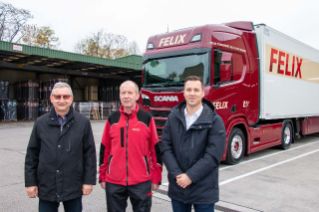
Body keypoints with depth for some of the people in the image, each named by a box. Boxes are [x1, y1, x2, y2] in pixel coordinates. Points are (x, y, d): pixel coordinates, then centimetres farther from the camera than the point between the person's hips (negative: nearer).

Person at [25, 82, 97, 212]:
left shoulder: (83, 122, -1)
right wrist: (30, 182, 3)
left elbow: (90, 153, -1)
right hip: (46, 188, 1)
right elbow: (32, 154, 5)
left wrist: (89, 181, -4)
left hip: (73, 188, -1)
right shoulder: (41, 123, 3)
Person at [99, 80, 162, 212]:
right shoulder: (112, 119, 4)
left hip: (141, 181, -2)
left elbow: (155, 149, 0)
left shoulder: (147, 118, -2)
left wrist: (156, 178, 0)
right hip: (114, 181, 2)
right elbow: (105, 149, 8)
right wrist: (102, 176, 8)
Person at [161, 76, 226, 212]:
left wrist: (190, 176, -15)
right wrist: (177, 174, -12)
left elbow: (213, 155, -13)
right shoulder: (173, 117, 2)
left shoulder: (214, 121, -7)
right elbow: (166, 148, -1)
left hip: (204, 190, -2)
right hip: (177, 187, 3)